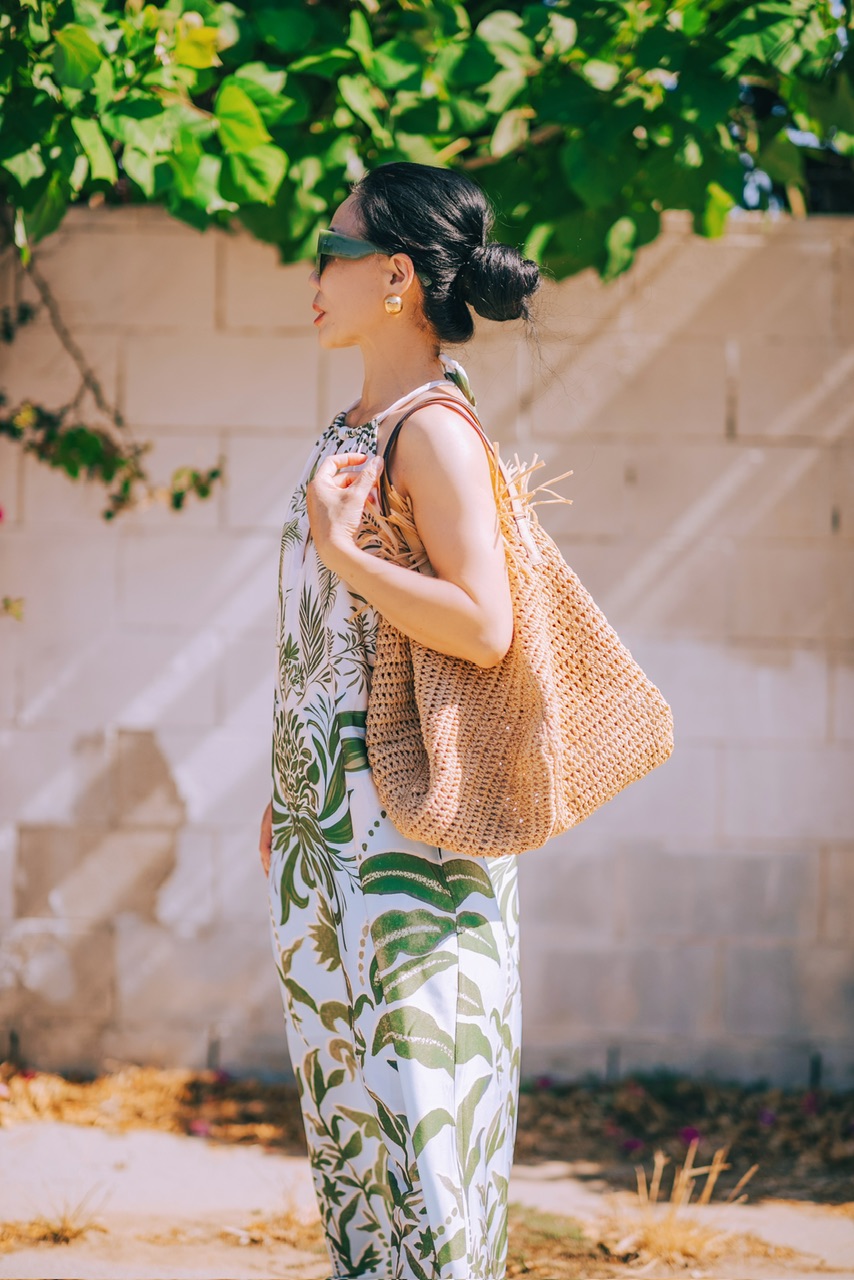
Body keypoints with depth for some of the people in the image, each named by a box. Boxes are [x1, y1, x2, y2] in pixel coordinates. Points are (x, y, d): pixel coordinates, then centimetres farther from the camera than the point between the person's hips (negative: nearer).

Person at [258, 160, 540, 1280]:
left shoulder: (433, 429, -13)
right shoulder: (357, 426, 14)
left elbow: (484, 628, -23)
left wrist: (336, 545, -20)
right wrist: (288, 791, 20)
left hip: (402, 813, -9)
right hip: (327, 814, 9)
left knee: (413, 1094, -6)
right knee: (346, 1096, 11)